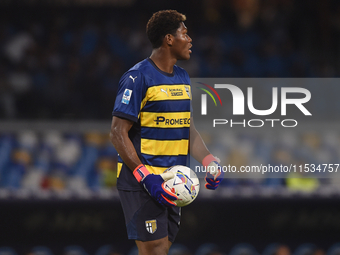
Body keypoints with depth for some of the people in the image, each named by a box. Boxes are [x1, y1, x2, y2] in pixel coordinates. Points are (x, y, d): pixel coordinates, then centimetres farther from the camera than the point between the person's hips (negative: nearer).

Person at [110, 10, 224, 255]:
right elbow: (118, 133, -15)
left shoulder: (182, 77, 14)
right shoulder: (138, 77, -12)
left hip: (170, 183, 8)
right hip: (142, 183, -8)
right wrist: (145, 177, -23)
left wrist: (210, 162, 2)